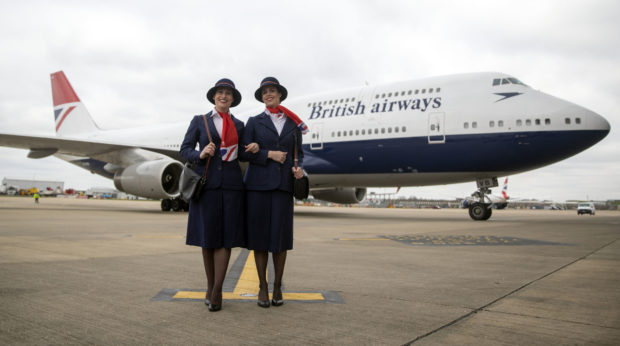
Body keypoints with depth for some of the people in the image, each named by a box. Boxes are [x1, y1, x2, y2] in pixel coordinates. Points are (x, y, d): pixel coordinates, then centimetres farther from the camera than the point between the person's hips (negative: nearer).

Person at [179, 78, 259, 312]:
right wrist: (200, 154, -14)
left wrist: (251, 150, -1)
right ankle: (210, 285, 19)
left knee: (226, 236, -4)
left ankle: (217, 290, 2)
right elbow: (185, 149, 5)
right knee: (207, 236, 3)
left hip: (231, 183, 1)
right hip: (206, 182, -1)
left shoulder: (239, 125, 14)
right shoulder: (199, 121, 8)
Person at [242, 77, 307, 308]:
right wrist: (269, 154, -12)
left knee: (280, 236, 0)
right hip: (258, 184, -1)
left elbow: (298, 153, 16)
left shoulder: (293, 123, 13)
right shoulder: (254, 122, 9)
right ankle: (263, 287, 14)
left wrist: (298, 168, -4)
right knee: (259, 236, 1)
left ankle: (277, 287, 15)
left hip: (283, 185, 1)